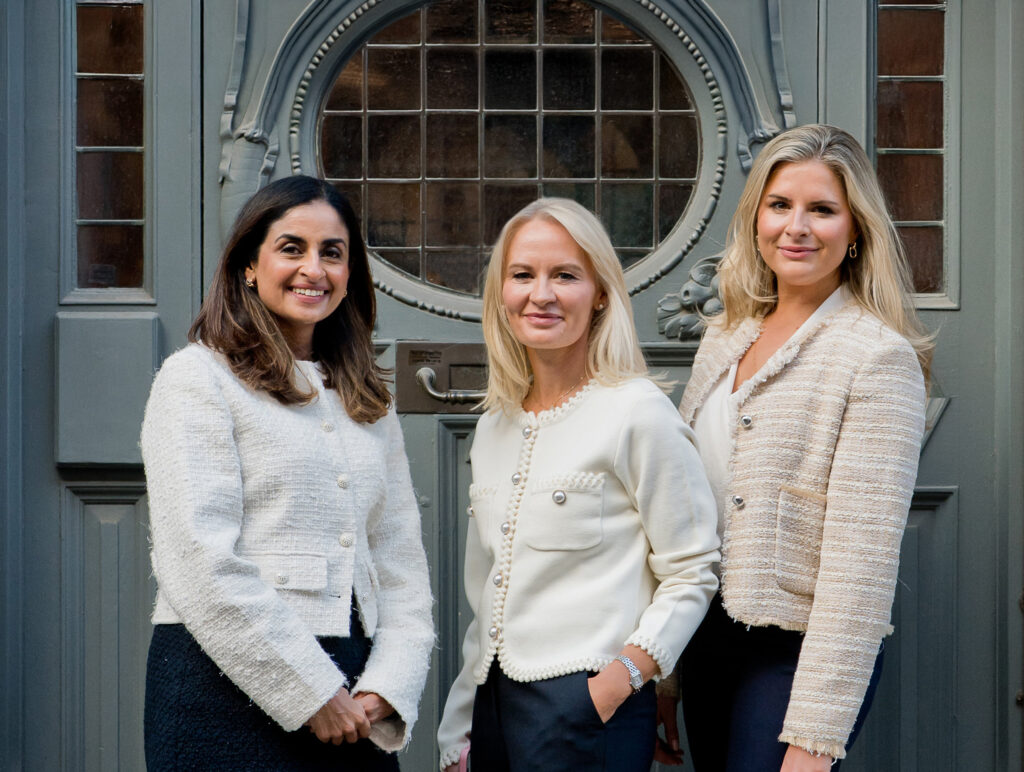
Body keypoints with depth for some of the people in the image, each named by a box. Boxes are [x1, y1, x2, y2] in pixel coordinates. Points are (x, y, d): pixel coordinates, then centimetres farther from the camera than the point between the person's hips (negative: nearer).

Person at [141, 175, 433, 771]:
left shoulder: (369, 403, 16)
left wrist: (388, 688, -4)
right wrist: (311, 694, -13)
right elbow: (204, 565, -12)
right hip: (229, 692, -5)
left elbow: (402, 561, 12)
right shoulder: (198, 378, -3)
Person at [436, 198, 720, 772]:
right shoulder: (494, 427, 13)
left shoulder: (638, 413, -8)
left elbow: (691, 575, -9)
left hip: (587, 706, -6)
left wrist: (621, 677, -19)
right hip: (495, 702, 6)